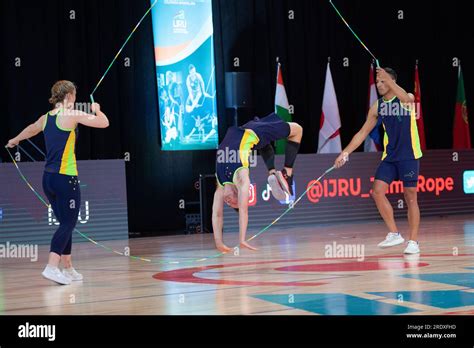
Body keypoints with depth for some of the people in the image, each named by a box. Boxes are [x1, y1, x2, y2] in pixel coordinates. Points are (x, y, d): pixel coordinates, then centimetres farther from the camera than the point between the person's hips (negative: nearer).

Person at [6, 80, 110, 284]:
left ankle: (68, 269, 21)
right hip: (65, 178, -8)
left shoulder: (46, 118, 14)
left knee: (65, 224, 16)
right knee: (68, 224, -6)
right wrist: (96, 109, 13)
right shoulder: (72, 115, -8)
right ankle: (52, 267, -17)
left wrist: (14, 140, 56)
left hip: (48, 177, 8)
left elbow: (31, 129, 35)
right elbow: (104, 123, -9)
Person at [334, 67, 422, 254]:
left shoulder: (407, 99, -5)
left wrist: (388, 80, -43)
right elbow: (363, 132, 9)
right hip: (389, 156, 5)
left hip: (409, 155, -5)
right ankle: (394, 234, 2)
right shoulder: (377, 106, 7)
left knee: (410, 197, -2)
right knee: (378, 191, -8)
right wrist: (346, 152, 3)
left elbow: (406, 98, -33)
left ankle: (413, 241, 6)